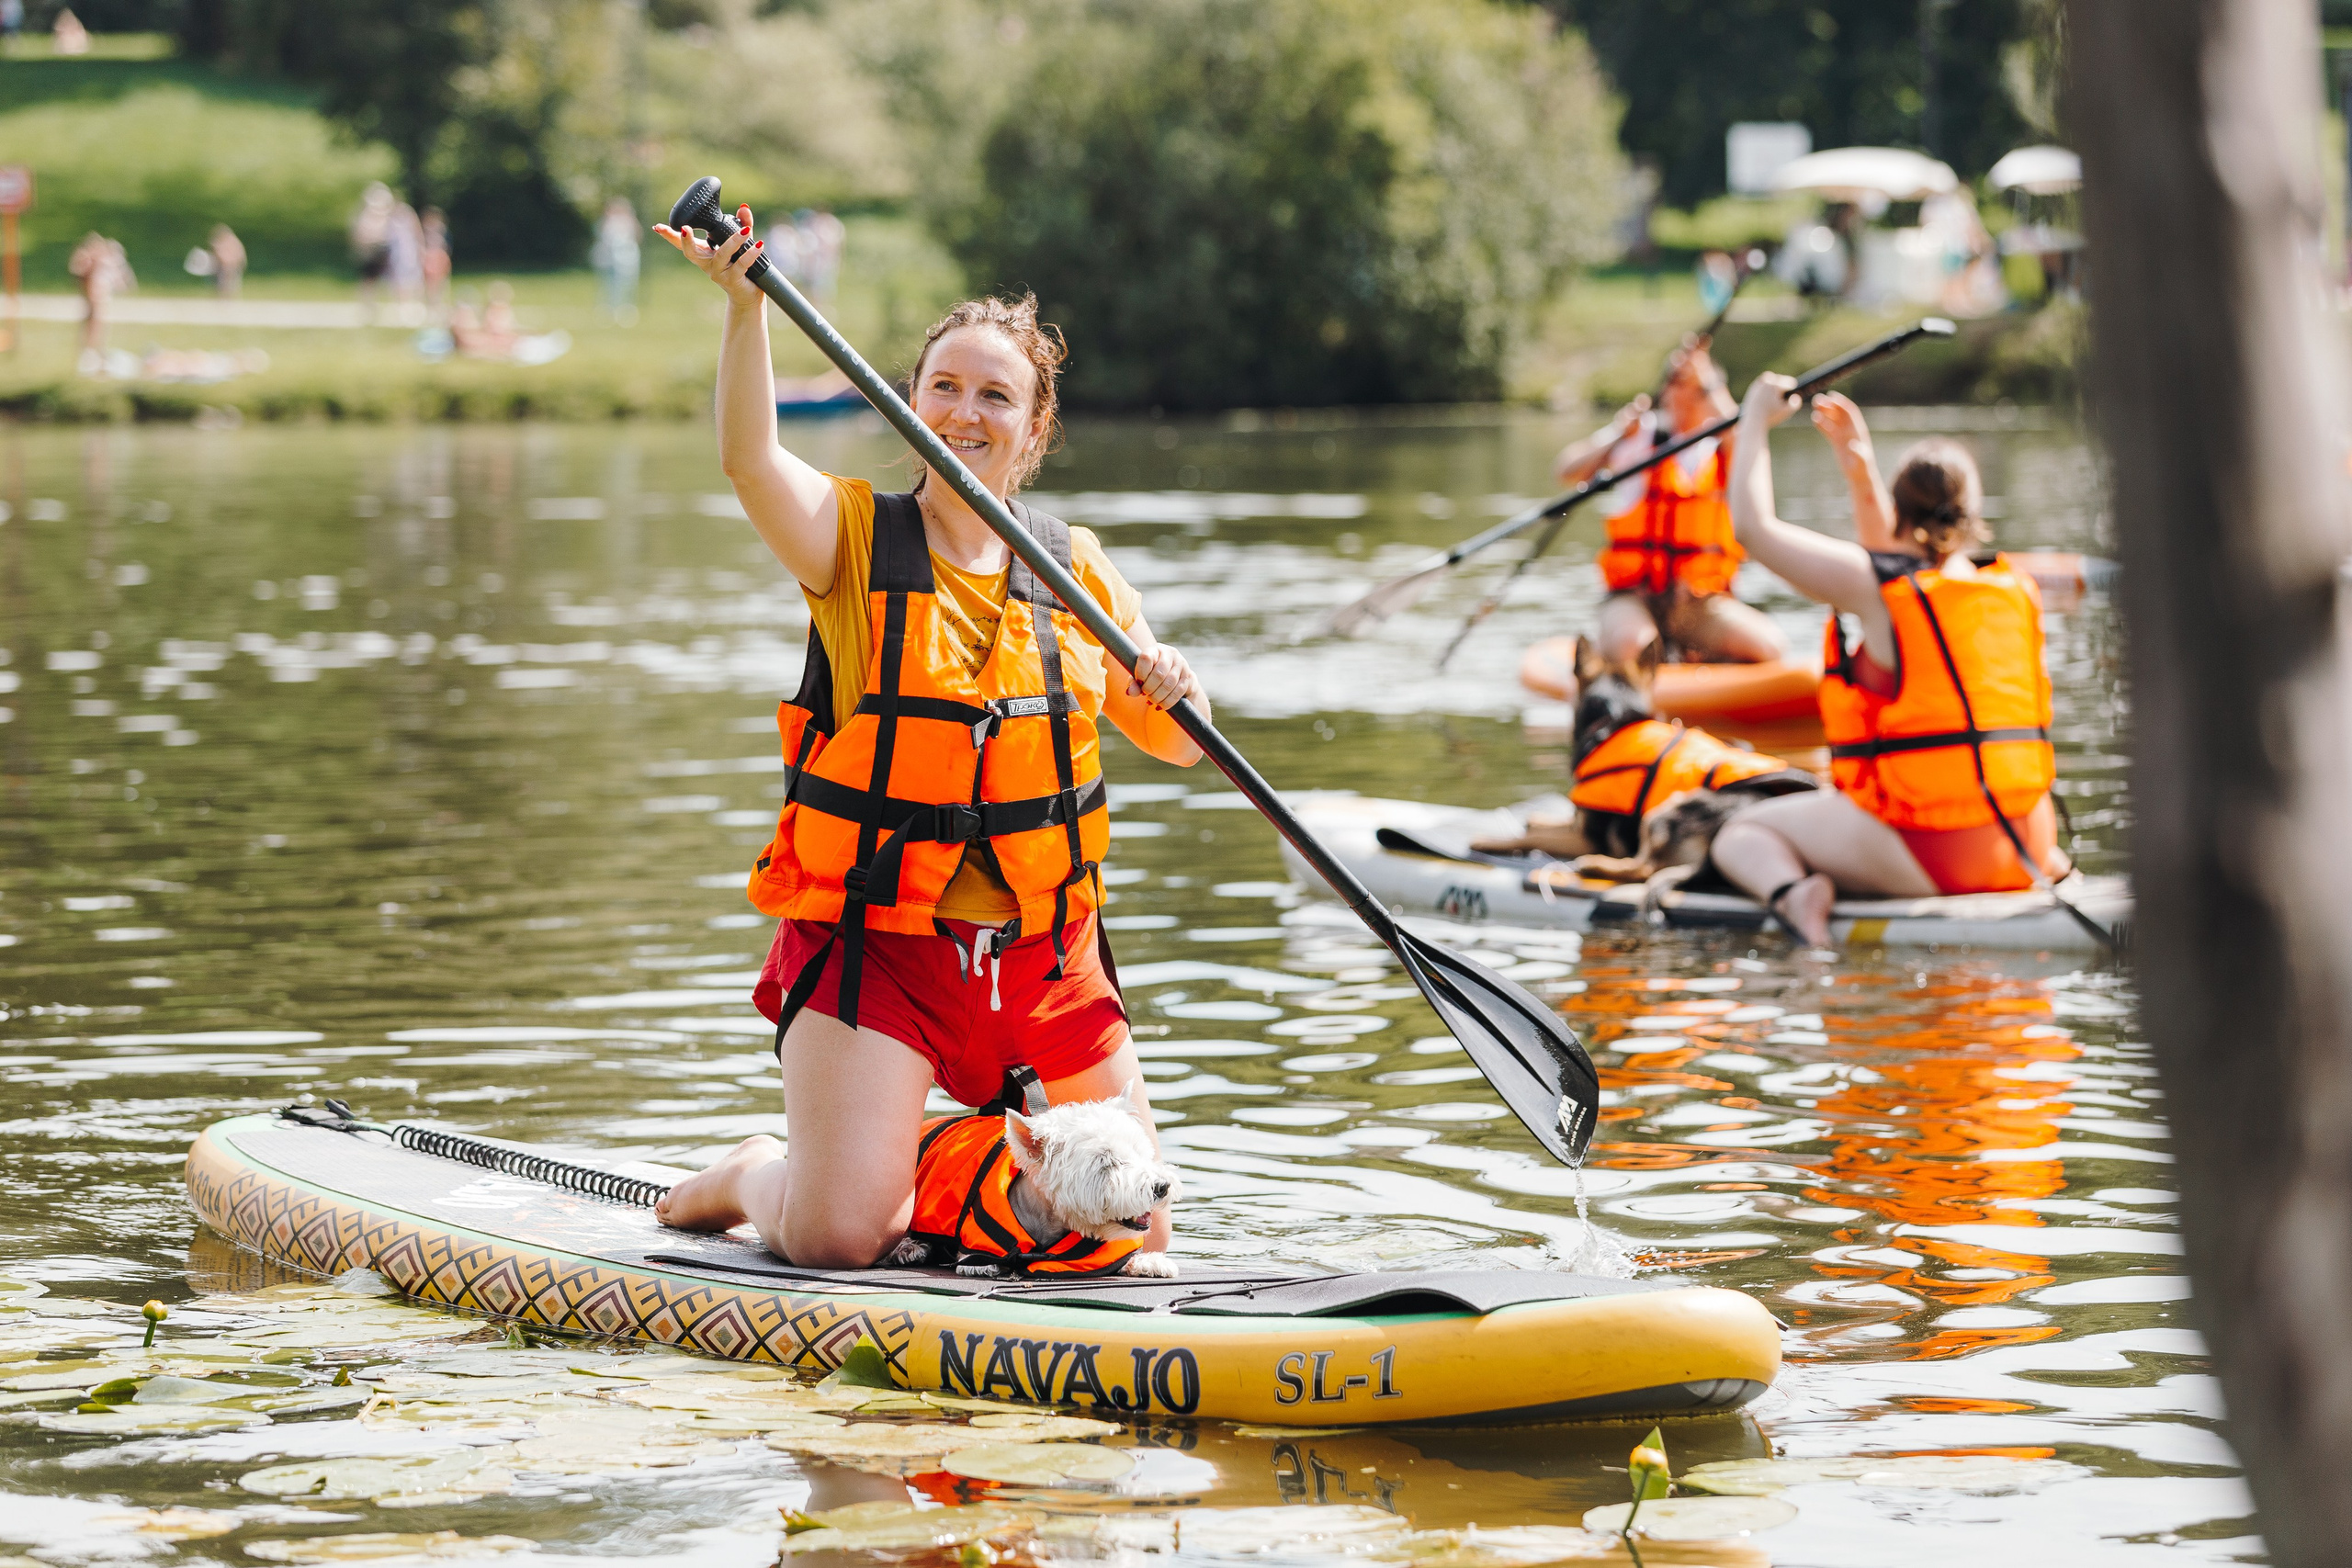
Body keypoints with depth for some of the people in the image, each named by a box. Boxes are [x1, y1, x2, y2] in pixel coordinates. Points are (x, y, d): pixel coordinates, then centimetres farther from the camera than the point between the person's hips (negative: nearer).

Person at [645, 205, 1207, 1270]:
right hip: (878, 942, -4)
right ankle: (755, 1176, 19)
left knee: (1131, 1236, 3)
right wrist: (745, 306, -38)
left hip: (1045, 952, 4)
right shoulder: (853, 538, -2)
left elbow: (1174, 745, 10)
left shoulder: (1075, 569, 8)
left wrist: (1174, 693, -14)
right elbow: (749, 460, -23)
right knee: (839, 1239, -15)